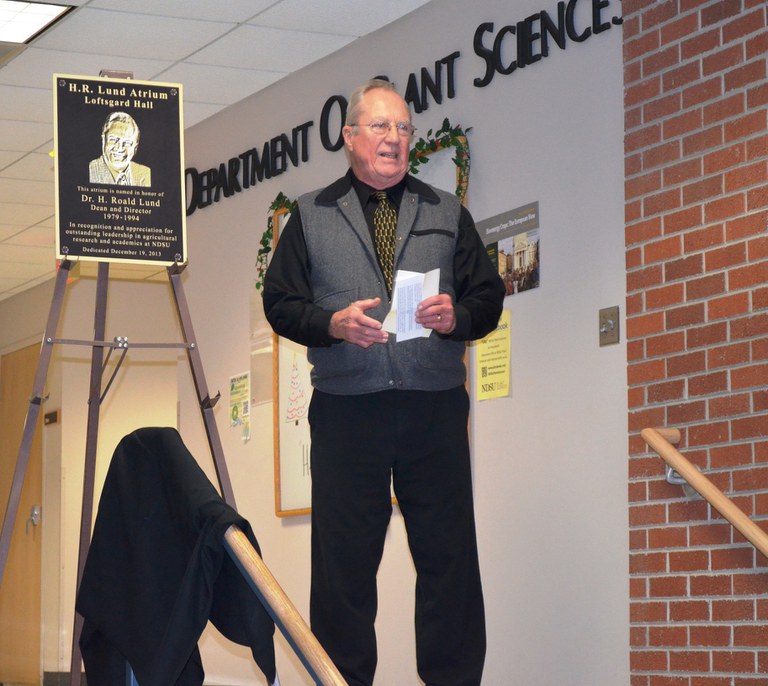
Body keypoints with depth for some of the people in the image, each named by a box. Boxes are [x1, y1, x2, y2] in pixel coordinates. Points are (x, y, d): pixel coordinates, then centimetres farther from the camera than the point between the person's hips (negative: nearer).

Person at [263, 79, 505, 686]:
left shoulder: (447, 213, 16)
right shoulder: (311, 216, 12)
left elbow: (488, 297, 13)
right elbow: (280, 304, 7)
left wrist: (455, 316, -8)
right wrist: (333, 323, -11)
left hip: (435, 408, 1)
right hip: (346, 410, -1)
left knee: (449, 554, -1)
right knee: (344, 556, 0)